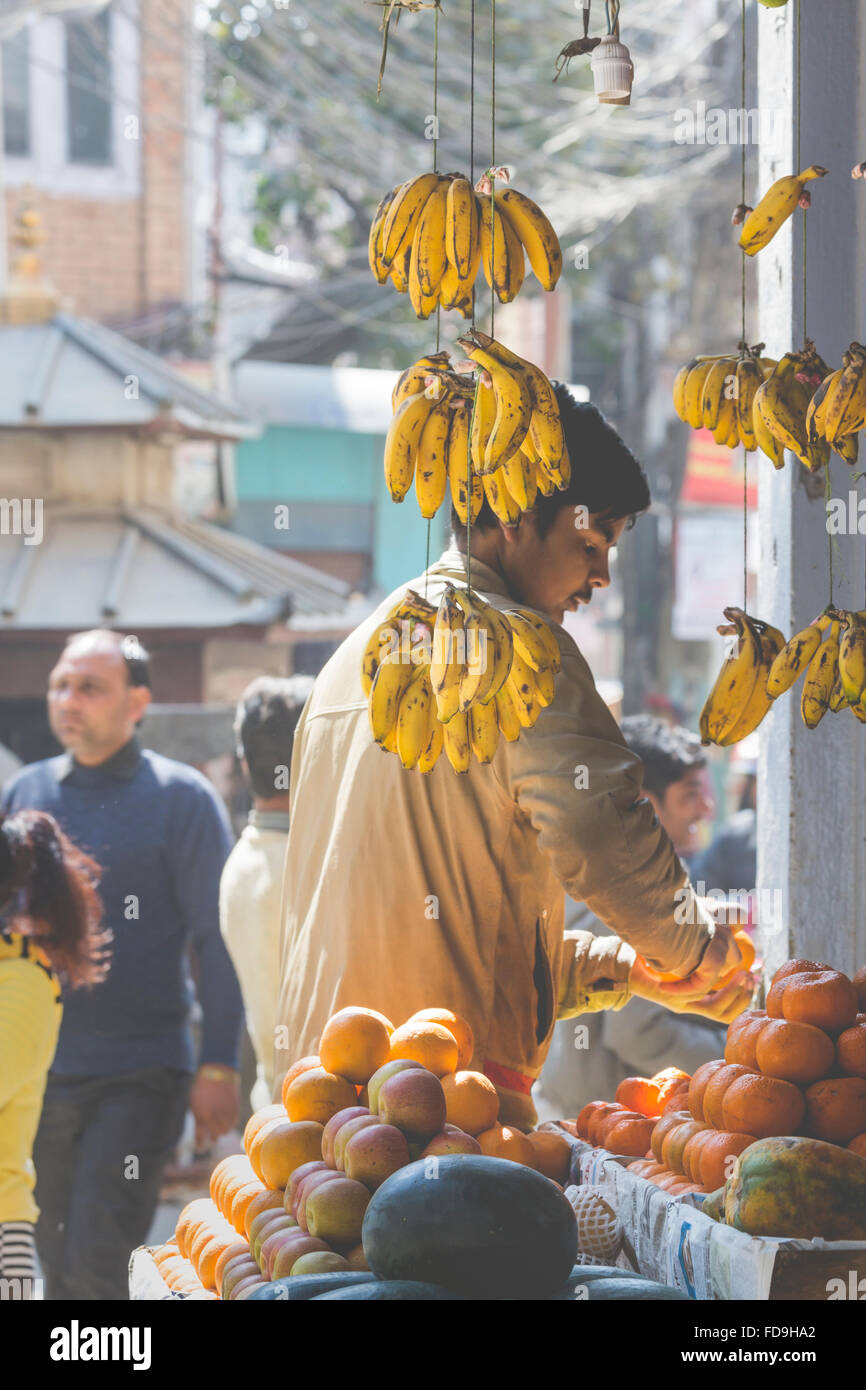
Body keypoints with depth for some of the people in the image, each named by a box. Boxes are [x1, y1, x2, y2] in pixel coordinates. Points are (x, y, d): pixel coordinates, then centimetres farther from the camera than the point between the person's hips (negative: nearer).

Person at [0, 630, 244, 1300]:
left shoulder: (181, 797, -3)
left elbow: (218, 938, -3)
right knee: (57, 1263, 10)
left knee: (98, 1261, -14)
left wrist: (219, 1067, -8)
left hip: (139, 1074, -5)